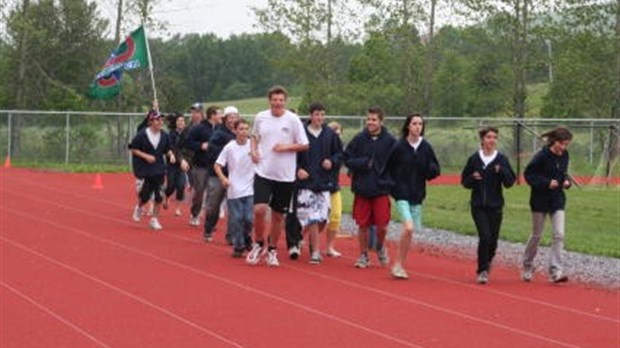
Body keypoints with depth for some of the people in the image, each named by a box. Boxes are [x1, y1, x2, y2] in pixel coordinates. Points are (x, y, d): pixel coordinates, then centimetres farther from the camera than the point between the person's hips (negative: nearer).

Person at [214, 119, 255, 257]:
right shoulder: (229, 147, -4)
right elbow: (217, 165, 0)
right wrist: (223, 178, -13)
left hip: (250, 190, 0)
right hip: (234, 190, 0)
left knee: (249, 219, -3)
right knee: (236, 219, 0)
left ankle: (247, 237, 27)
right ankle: (238, 246, 14)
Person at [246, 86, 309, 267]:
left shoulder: (292, 119, -5)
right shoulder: (260, 117, 3)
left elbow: (304, 145, -2)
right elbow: (254, 136, 21)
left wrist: (285, 147, -16)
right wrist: (253, 150, 3)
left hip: (285, 176, -1)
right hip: (263, 172, 1)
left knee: (278, 216, 7)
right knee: (259, 209, -14)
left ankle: (272, 250, 23)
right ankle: (258, 244, 9)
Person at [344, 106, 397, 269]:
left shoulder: (389, 141, -2)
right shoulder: (359, 139, -1)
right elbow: (347, 159, 0)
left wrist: (391, 182, -5)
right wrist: (364, 163, -13)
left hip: (381, 190, -1)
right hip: (362, 189, 1)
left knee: (382, 225, -5)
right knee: (363, 225, 6)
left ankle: (380, 246, 25)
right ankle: (363, 255, 21)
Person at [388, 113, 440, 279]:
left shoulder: (426, 147, 4)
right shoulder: (399, 146, -6)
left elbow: (435, 170, 8)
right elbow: (389, 169, 0)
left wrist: (430, 169, -13)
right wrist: (393, 186, -7)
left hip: (417, 194, 4)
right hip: (402, 193, -4)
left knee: (411, 231, 8)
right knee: (408, 227, -20)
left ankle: (400, 266, 21)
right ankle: (398, 265, -9)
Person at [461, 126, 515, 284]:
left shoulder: (502, 159, 1)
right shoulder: (474, 159, 1)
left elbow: (510, 182, -2)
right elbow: (464, 181, 8)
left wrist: (501, 171, -19)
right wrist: (473, 178, -13)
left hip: (495, 206, 1)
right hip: (478, 206, -1)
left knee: (493, 240, 5)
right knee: (485, 236, -15)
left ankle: (487, 262, 35)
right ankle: (482, 270, -3)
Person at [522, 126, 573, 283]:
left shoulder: (564, 156, 1)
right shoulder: (542, 156, -17)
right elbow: (528, 174, -14)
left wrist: (566, 181, -4)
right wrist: (547, 182, -23)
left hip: (557, 200, 4)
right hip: (540, 200, -4)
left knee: (559, 235, -8)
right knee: (536, 235, 8)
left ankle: (556, 271, -7)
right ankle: (527, 267, 27)